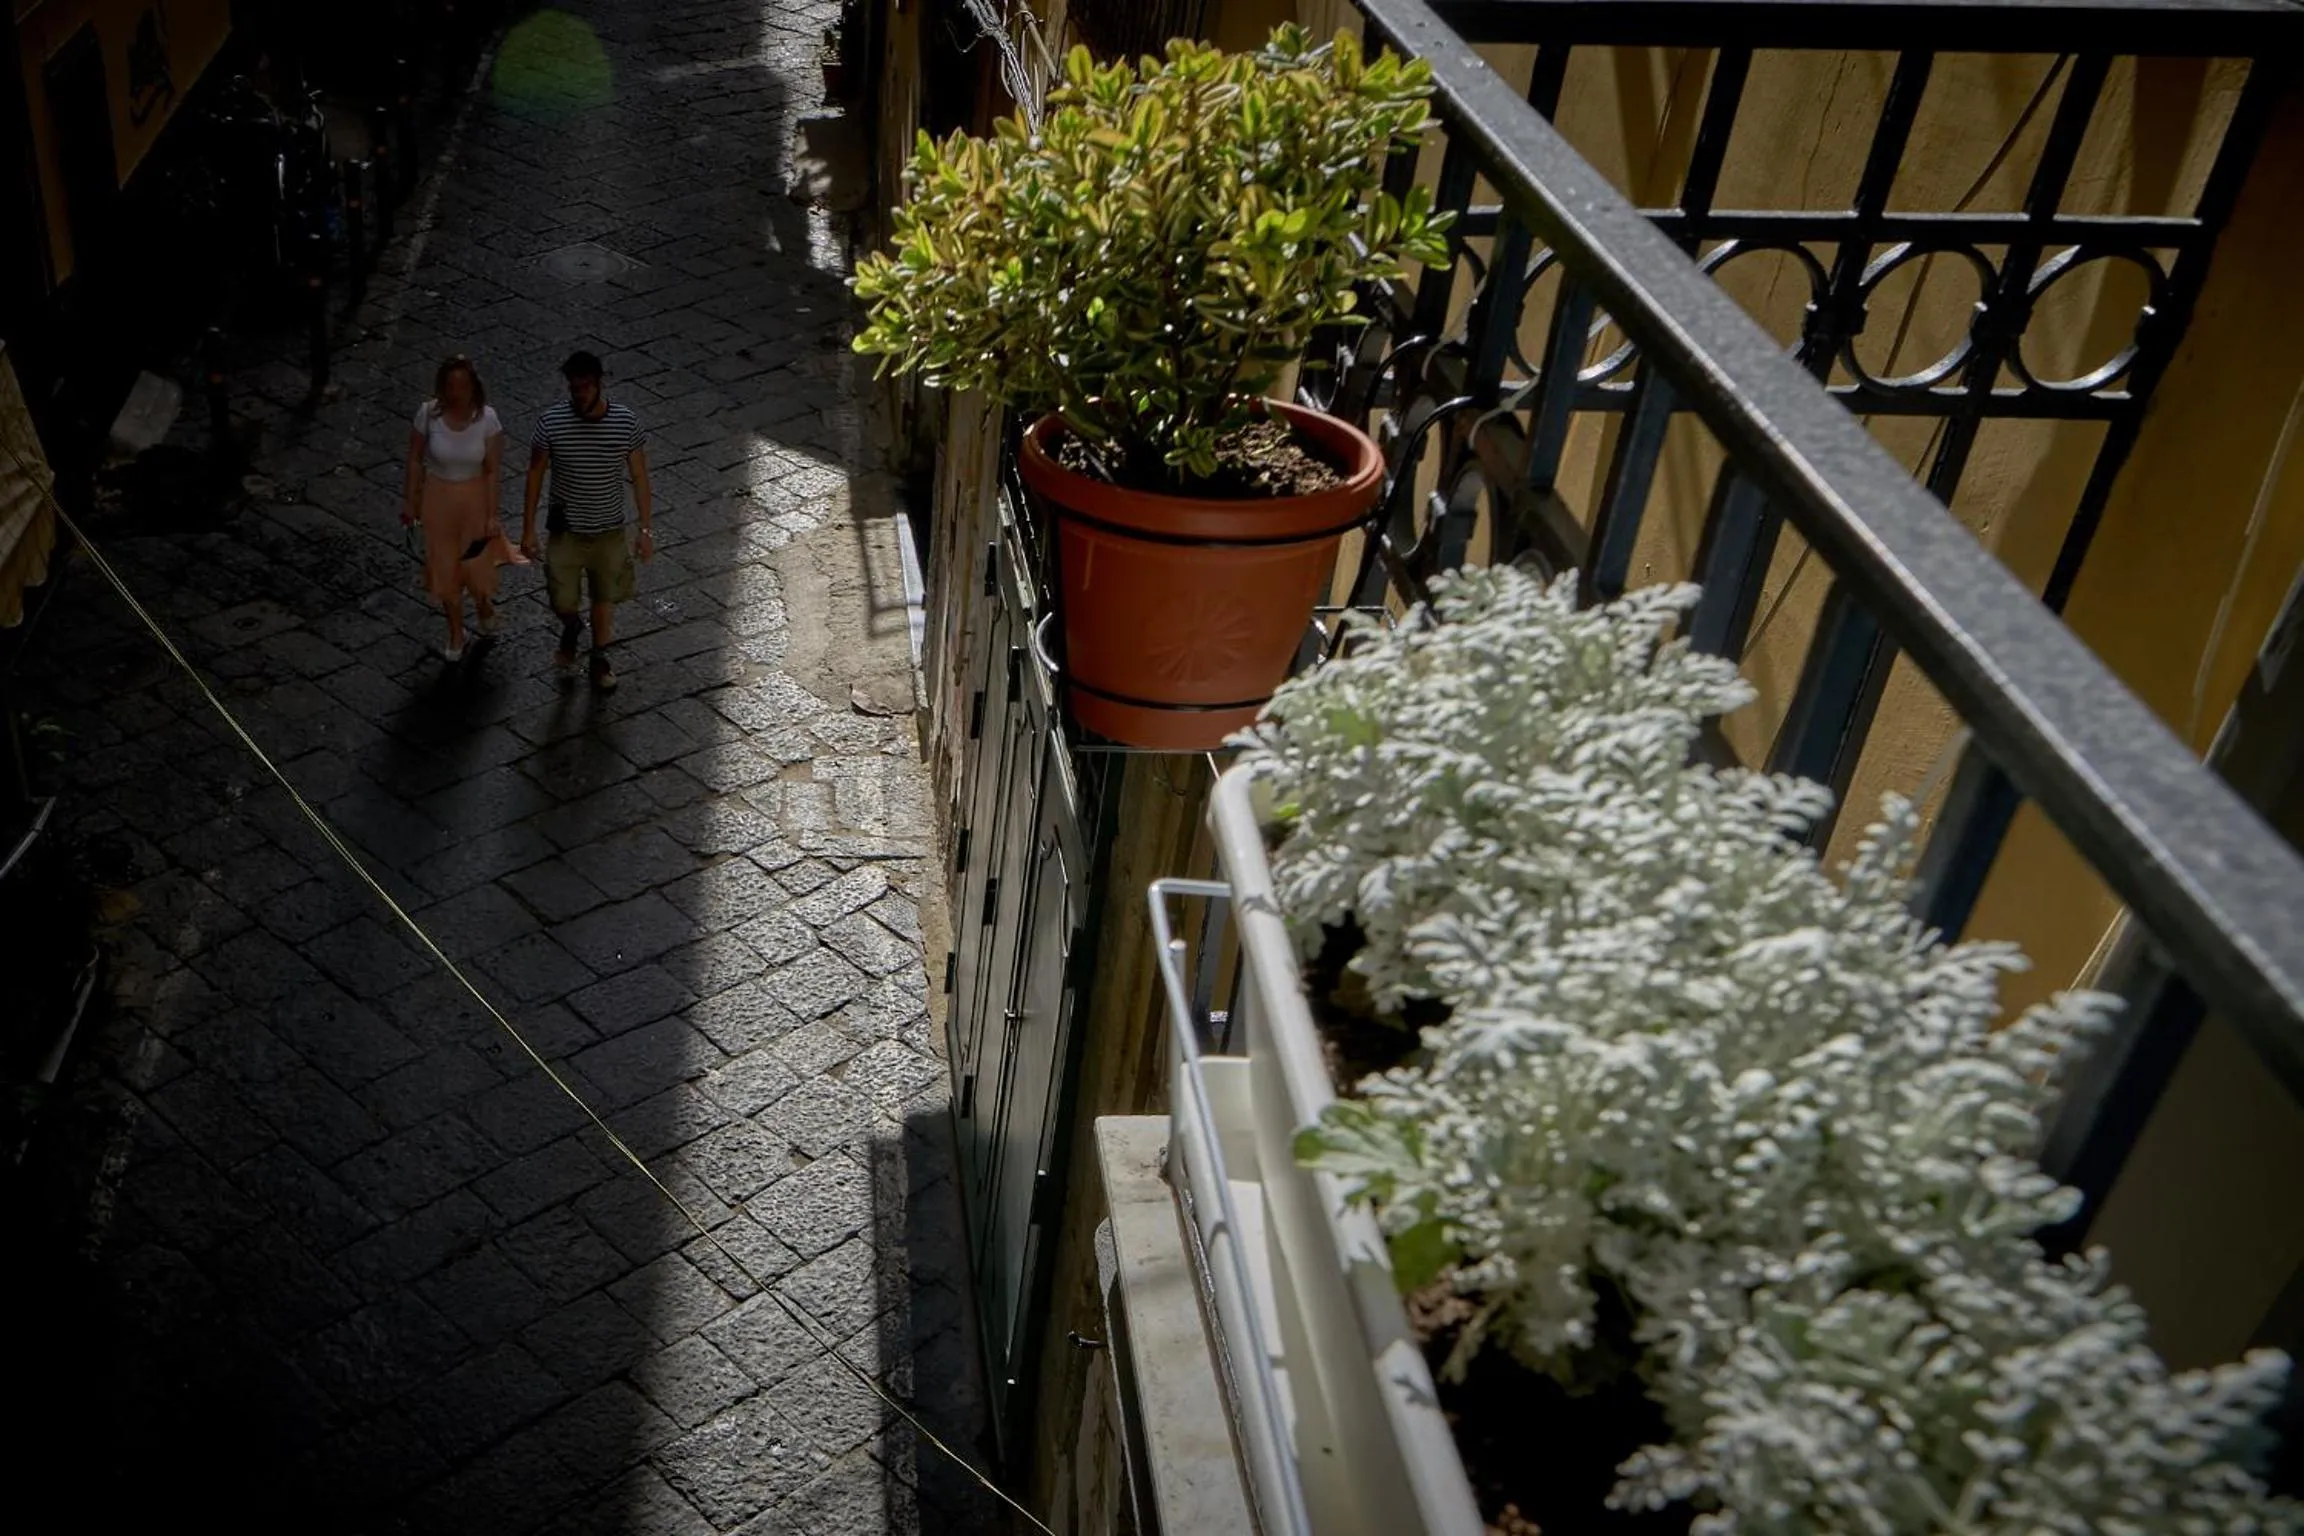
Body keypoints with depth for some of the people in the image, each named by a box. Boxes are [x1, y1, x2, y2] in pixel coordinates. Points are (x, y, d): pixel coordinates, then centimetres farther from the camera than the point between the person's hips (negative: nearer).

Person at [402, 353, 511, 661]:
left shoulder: (486, 417, -18)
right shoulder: (428, 414, -17)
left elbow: (491, 470, -11)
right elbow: (415, 460, -5)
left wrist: (492, 514, -11)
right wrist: (411, 502, 0)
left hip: (474, 499, -1)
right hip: (438, 498, 1)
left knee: (477, 563, 9)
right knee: (445, 567, 12)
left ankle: (483, 603, 46)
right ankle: (456, 633, 33)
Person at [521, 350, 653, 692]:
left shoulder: (626, 421, -14)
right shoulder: (552, 422, -16)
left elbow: (639, 478, -5)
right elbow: (535, 474, -4)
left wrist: (646, 529, -5)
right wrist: (528, 529, -2)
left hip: (609, 530, 1)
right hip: (566, 531, -1)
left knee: (605, 596, 16)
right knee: (563, 602, 5)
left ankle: (599, 658, 40)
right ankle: (572, 628, 43)